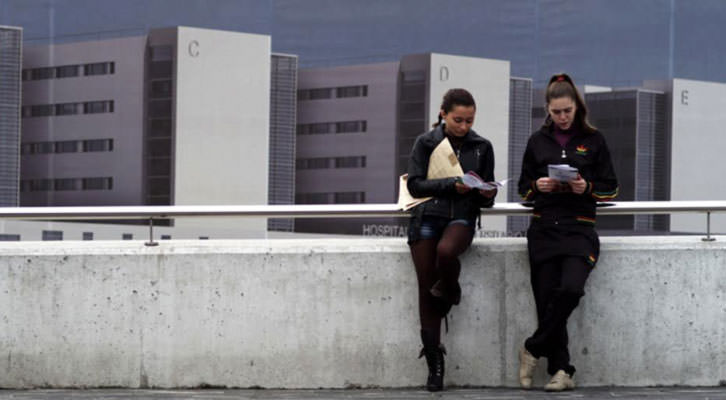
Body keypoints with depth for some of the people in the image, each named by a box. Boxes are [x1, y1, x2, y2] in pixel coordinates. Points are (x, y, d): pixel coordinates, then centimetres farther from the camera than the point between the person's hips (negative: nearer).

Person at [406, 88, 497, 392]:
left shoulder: (481, 147, 9)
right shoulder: (425, 143, 4)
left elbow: (486, 199, 12)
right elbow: (414, 184, -5)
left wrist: (487, 195, -12)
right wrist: (452, 184, -15)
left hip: (461, 217, 0)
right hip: (427, 216, 0)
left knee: (446, 251, -36)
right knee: (426, 288, -5)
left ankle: (449, 292, -1)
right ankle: (434, 363, 2)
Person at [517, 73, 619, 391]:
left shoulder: (593, 140, 7)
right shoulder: (537, 142, 13)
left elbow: (611, 188, 9)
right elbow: (524, 188, 18)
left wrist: (587, 188, -11)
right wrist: (537, 186, -4)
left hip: (579, 230, -2)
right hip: (543, 230, 2)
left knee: (570, 289, -24)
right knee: (546, 298, -5)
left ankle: (533, 349, -7)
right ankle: (561, 371, 1)